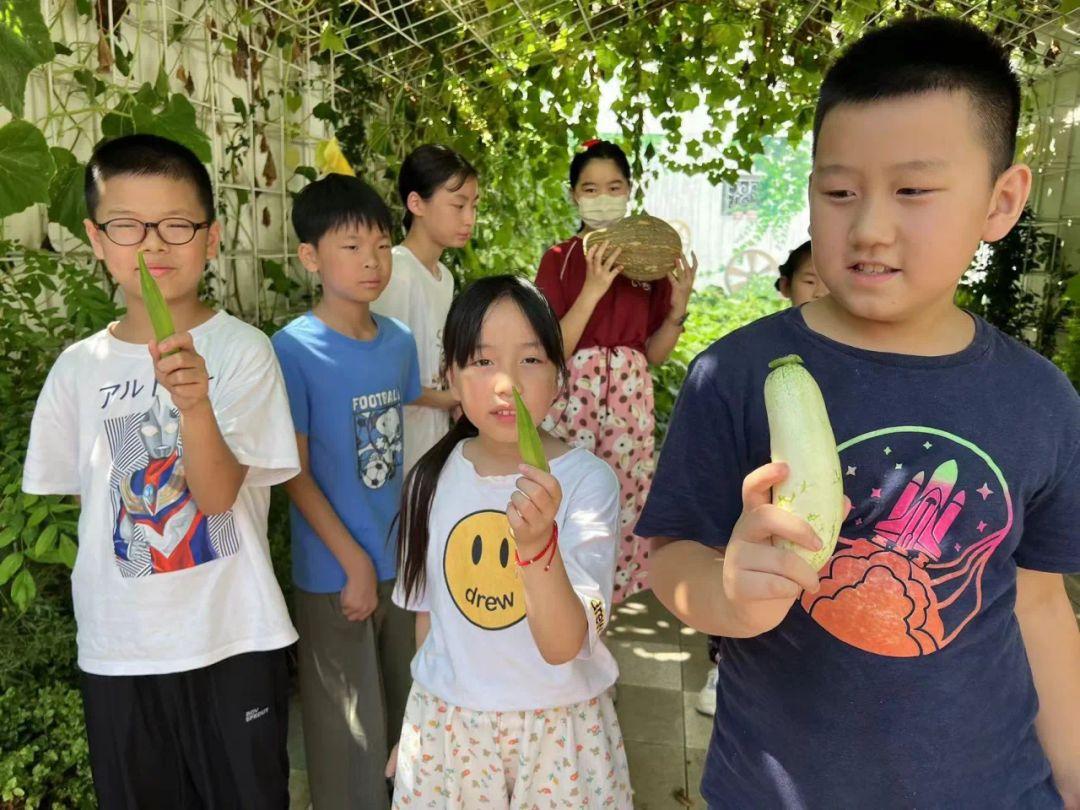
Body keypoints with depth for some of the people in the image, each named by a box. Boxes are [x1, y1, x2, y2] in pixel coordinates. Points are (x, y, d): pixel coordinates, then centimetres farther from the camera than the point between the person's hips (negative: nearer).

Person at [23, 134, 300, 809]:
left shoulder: (242, 350, -10)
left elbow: (219, 492, -18)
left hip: (235, 639, -3)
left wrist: (196, 402, -33)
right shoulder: (80, 367, 1)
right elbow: (82, 498, 14)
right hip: (117, 649, 4)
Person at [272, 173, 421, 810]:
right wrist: (354, 563, -14)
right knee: (350, 730, 12)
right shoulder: (294, 350, -16)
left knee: (400, 708, 23)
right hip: (336, 569, -5)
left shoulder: (400, 340, 0)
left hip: (400, 559, 6)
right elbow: (295, 473, -14)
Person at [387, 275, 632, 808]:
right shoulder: (432, 479, -7)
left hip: (558, 727, -2)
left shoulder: (587, 479, -18)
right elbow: (426, 610, 6)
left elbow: (564, 645, -24)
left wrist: (537, 541, -40)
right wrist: (421, 720, 15)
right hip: (446, 726, 3)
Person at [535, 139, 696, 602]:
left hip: (631, 396, 3)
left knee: (624, 503, 5)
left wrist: (678, 308, -8)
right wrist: (593, 290, -18)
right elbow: (551, 350, -9)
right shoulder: (561, 259, 0)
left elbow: (654, 354, 9)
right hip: (571, 396, -2)